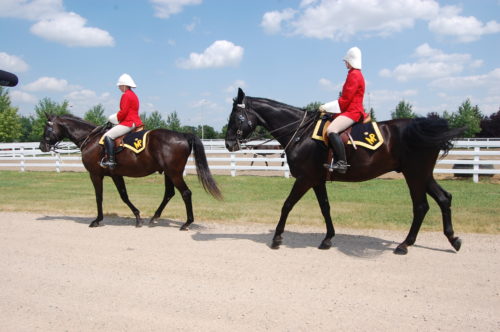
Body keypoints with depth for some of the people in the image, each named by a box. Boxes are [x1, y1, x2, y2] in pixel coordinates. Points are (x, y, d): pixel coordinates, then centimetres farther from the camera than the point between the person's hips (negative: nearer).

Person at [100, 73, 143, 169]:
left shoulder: (126, 95, -12)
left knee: (108, 136, -16)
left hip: (128, 123, -11)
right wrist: (117, 118, 17)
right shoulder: (133, 95, 19)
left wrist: (116, 118, -2)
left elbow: (123, 112, -19)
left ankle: (111, 160, -21)